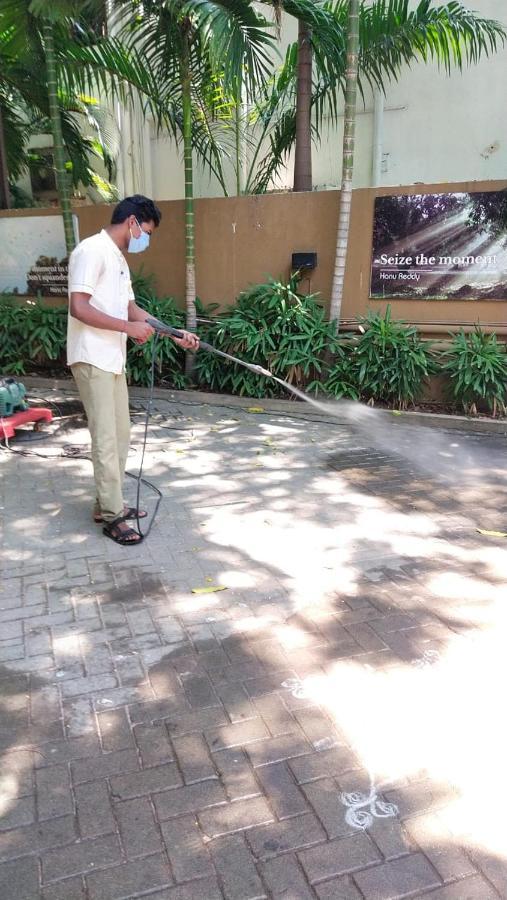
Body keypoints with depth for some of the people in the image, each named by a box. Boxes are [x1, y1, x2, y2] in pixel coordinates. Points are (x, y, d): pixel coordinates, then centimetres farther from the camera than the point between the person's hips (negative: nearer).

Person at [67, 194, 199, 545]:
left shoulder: (119, 259, 17)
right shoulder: (92, 250, -13)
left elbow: (133, 310, 20)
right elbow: (78, 308, -21)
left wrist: (177, 335, 14)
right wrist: (129, 328, -18)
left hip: (113, 359, 10)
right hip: (92, 359, -10)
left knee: (121, 434, 13)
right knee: (106, 438, -5)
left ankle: (108, 503, 25)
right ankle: (112, 515, 5)